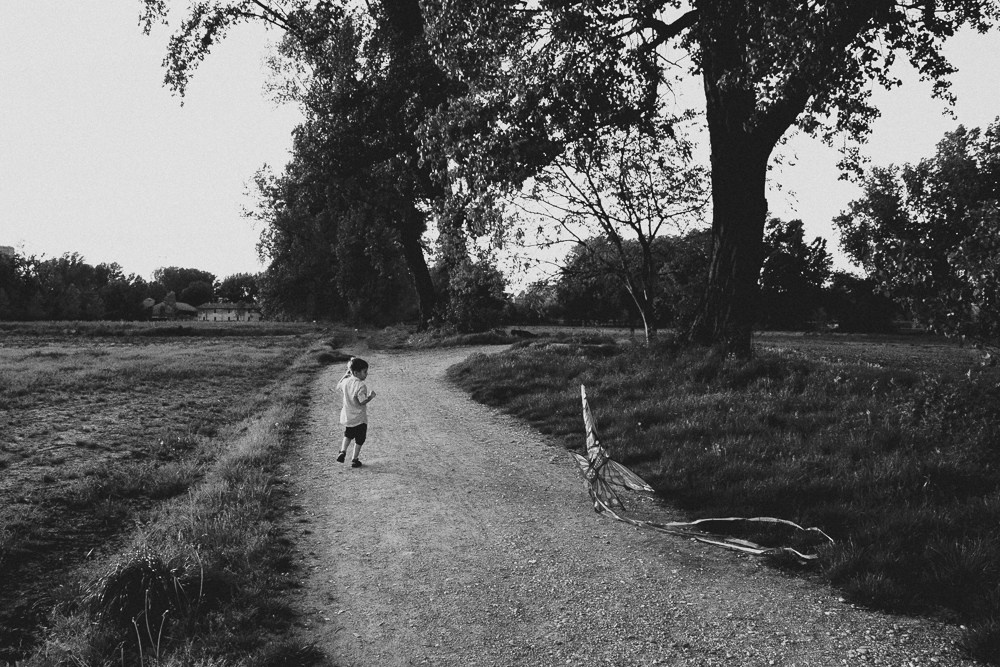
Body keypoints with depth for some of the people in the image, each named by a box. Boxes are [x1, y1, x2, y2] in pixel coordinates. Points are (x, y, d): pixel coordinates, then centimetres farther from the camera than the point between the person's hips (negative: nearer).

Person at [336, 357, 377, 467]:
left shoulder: (345, 381, -4)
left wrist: (346, 375, 19)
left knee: (348, 435, 29)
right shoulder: (361, 386, -24)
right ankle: (355, 460, 17)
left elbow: (338, 387, 18)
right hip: (359, 418, -6)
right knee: (359, 439, 11)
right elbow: (361, 402, -28)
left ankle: (342, 451, 14)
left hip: (347, 416, 6)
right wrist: (370, 396, -13)